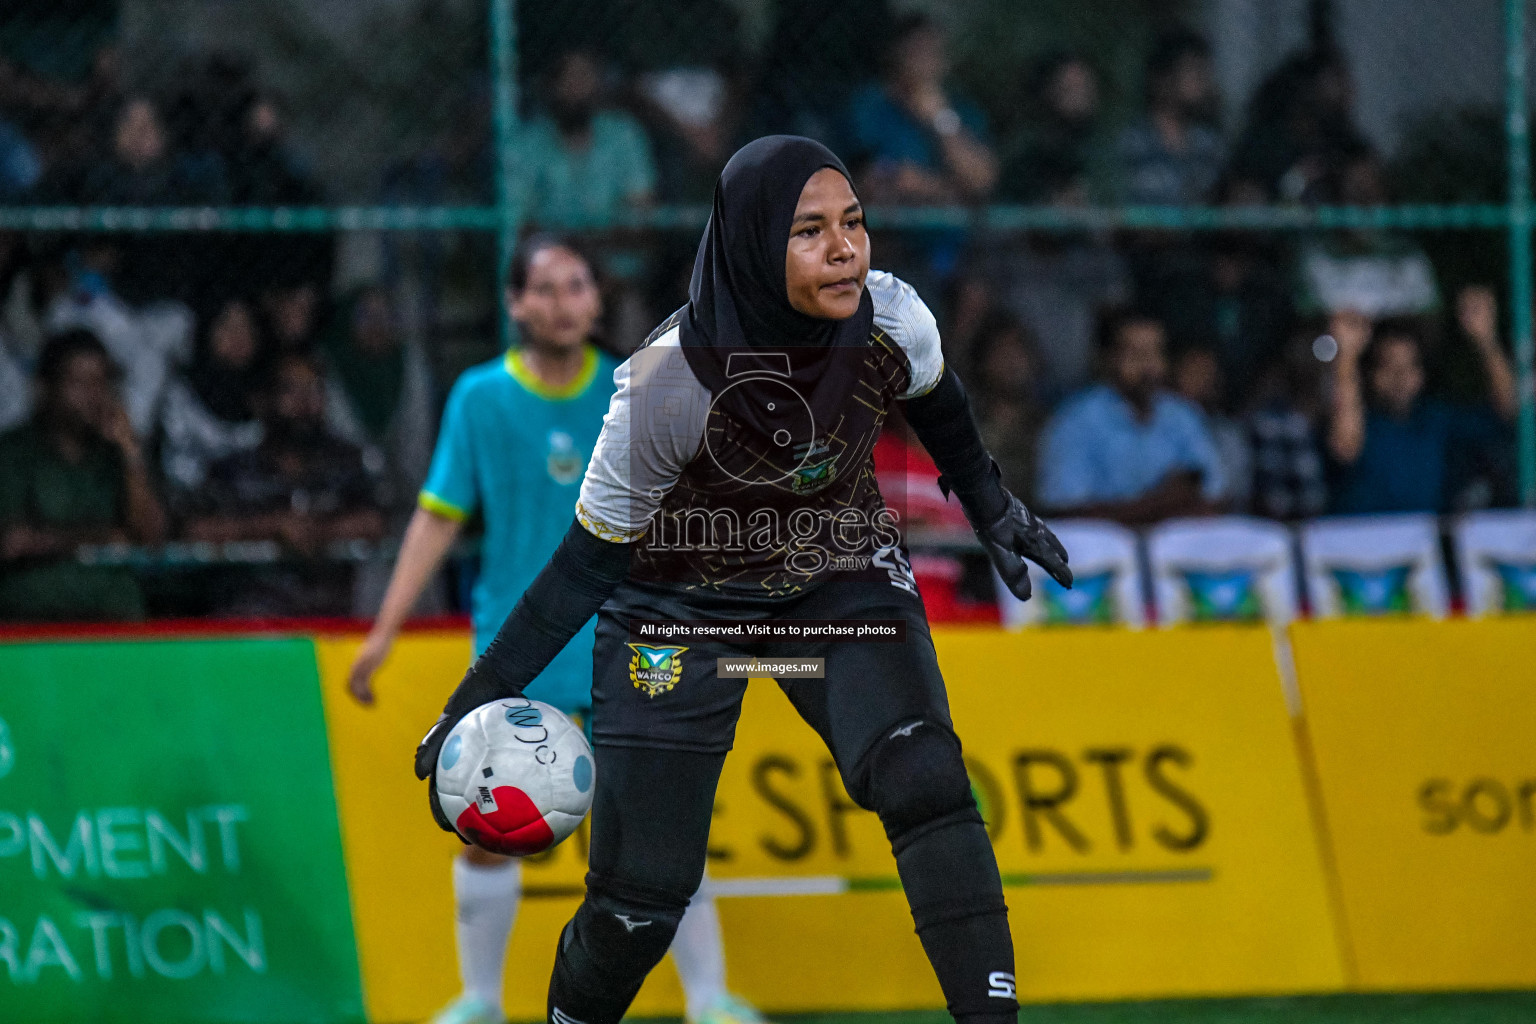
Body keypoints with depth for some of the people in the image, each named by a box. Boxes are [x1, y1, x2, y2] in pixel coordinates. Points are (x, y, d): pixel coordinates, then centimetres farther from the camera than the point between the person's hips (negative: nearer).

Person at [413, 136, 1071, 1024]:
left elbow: (935, 399, 7)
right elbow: (594, 555, -17)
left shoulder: (891, 321, -20)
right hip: (680, 607, -3)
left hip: (840, 578, 3)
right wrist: (486, 693, -18)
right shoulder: (669, 386, -30)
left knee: (922, 777, -24)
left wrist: (990, 504, 21)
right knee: (642, 894, -3)